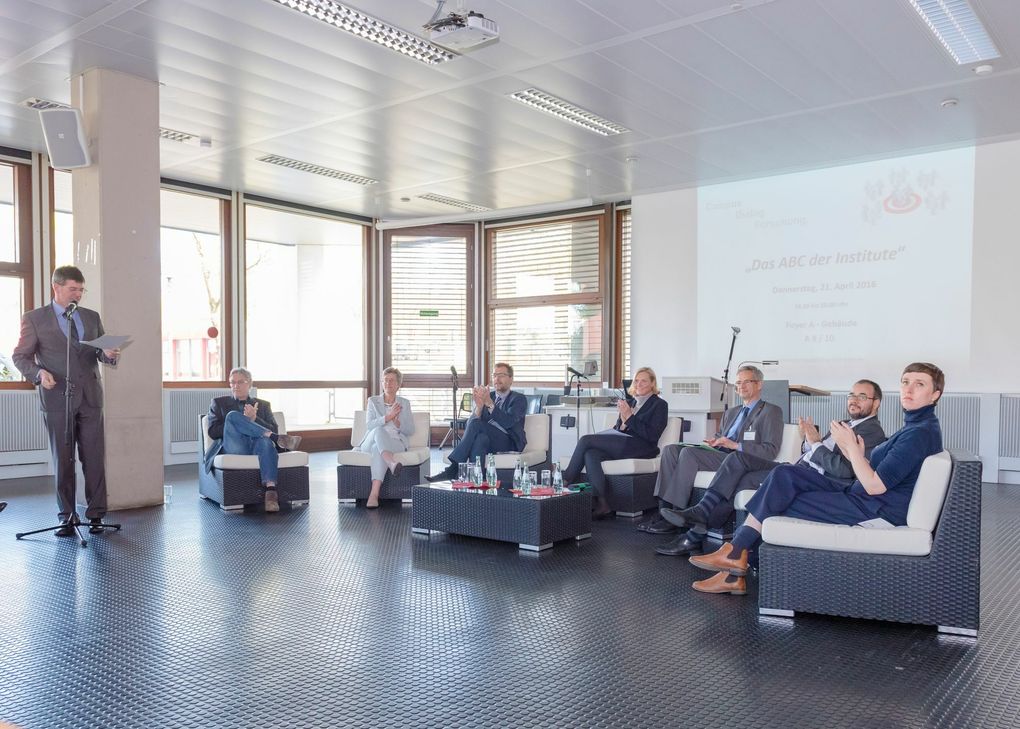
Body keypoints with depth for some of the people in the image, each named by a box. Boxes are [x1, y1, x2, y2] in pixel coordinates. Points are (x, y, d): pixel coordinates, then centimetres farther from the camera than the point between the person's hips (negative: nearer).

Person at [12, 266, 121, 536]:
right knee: (63, 460, 4)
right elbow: (20, 356, 3)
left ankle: (96, 514, 9)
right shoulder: (34, 319, 3)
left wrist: (109, 355, -10)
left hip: (90, 397, 2)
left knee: (94, 458, 1)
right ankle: (67, 517, 13)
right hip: (57, 398, -2)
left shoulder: (92, 317, 13)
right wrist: (39, 372, -16)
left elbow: (100, 352, 14)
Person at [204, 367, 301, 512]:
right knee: (233, 415, -30)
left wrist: (255, 419, -5)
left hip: (257, 444, 1)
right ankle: (278, 439, -32)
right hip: (234, 448, -1)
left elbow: (273, 430, 13)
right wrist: (242, 422, -2)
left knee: (266, 440, -38)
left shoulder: (263, 405, 26)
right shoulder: (219, 403, 23)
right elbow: (213, 432, 8)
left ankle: (271, 490, -55)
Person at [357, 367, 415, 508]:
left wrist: (397, 422, -9)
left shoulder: (404, 403, 17)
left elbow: (410, 431, 10)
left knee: (378, 448, -38)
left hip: (396, 443, 0)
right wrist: (388, 417, -15)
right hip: (370, 443, 0)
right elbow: (369, 425, -3)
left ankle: (374, 494, -53)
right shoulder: (373, 401, 14)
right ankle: (392, 463, -61)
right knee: (378, 430, -36)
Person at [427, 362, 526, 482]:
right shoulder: (486, 395, 16)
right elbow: (469, 425, 2)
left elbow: (508, 422, -17)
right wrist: (479, 406, -17)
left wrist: (490, 404, -26)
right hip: (486, 439, 4)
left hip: (509, 444, -4)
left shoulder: (519, 399, 3)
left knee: (476, 424, -29)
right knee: (480, 438, -33)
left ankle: (454, 468, -32)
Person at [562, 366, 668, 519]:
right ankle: (601, 503, -33)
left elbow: (652, 435, -6)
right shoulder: (629, 403, 26)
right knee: (590, 454, -27)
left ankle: (566, 480, -7)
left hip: (640, 448, -7)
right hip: (621, 446, 7)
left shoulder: (659, 405, 7)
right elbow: (617, 430, 22)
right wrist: (622, 420, 0)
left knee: (586, 439, -20)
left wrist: (629, 417, -10)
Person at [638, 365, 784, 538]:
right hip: (719, 454, 8)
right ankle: (665, 510, -23)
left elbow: (770, 451, -6)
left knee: (688, 452, -28)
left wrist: (736, 445, -15)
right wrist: (715, 442, 5)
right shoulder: (731, 412, 30)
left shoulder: (771, 411, 6)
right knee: (671, 449, -14)